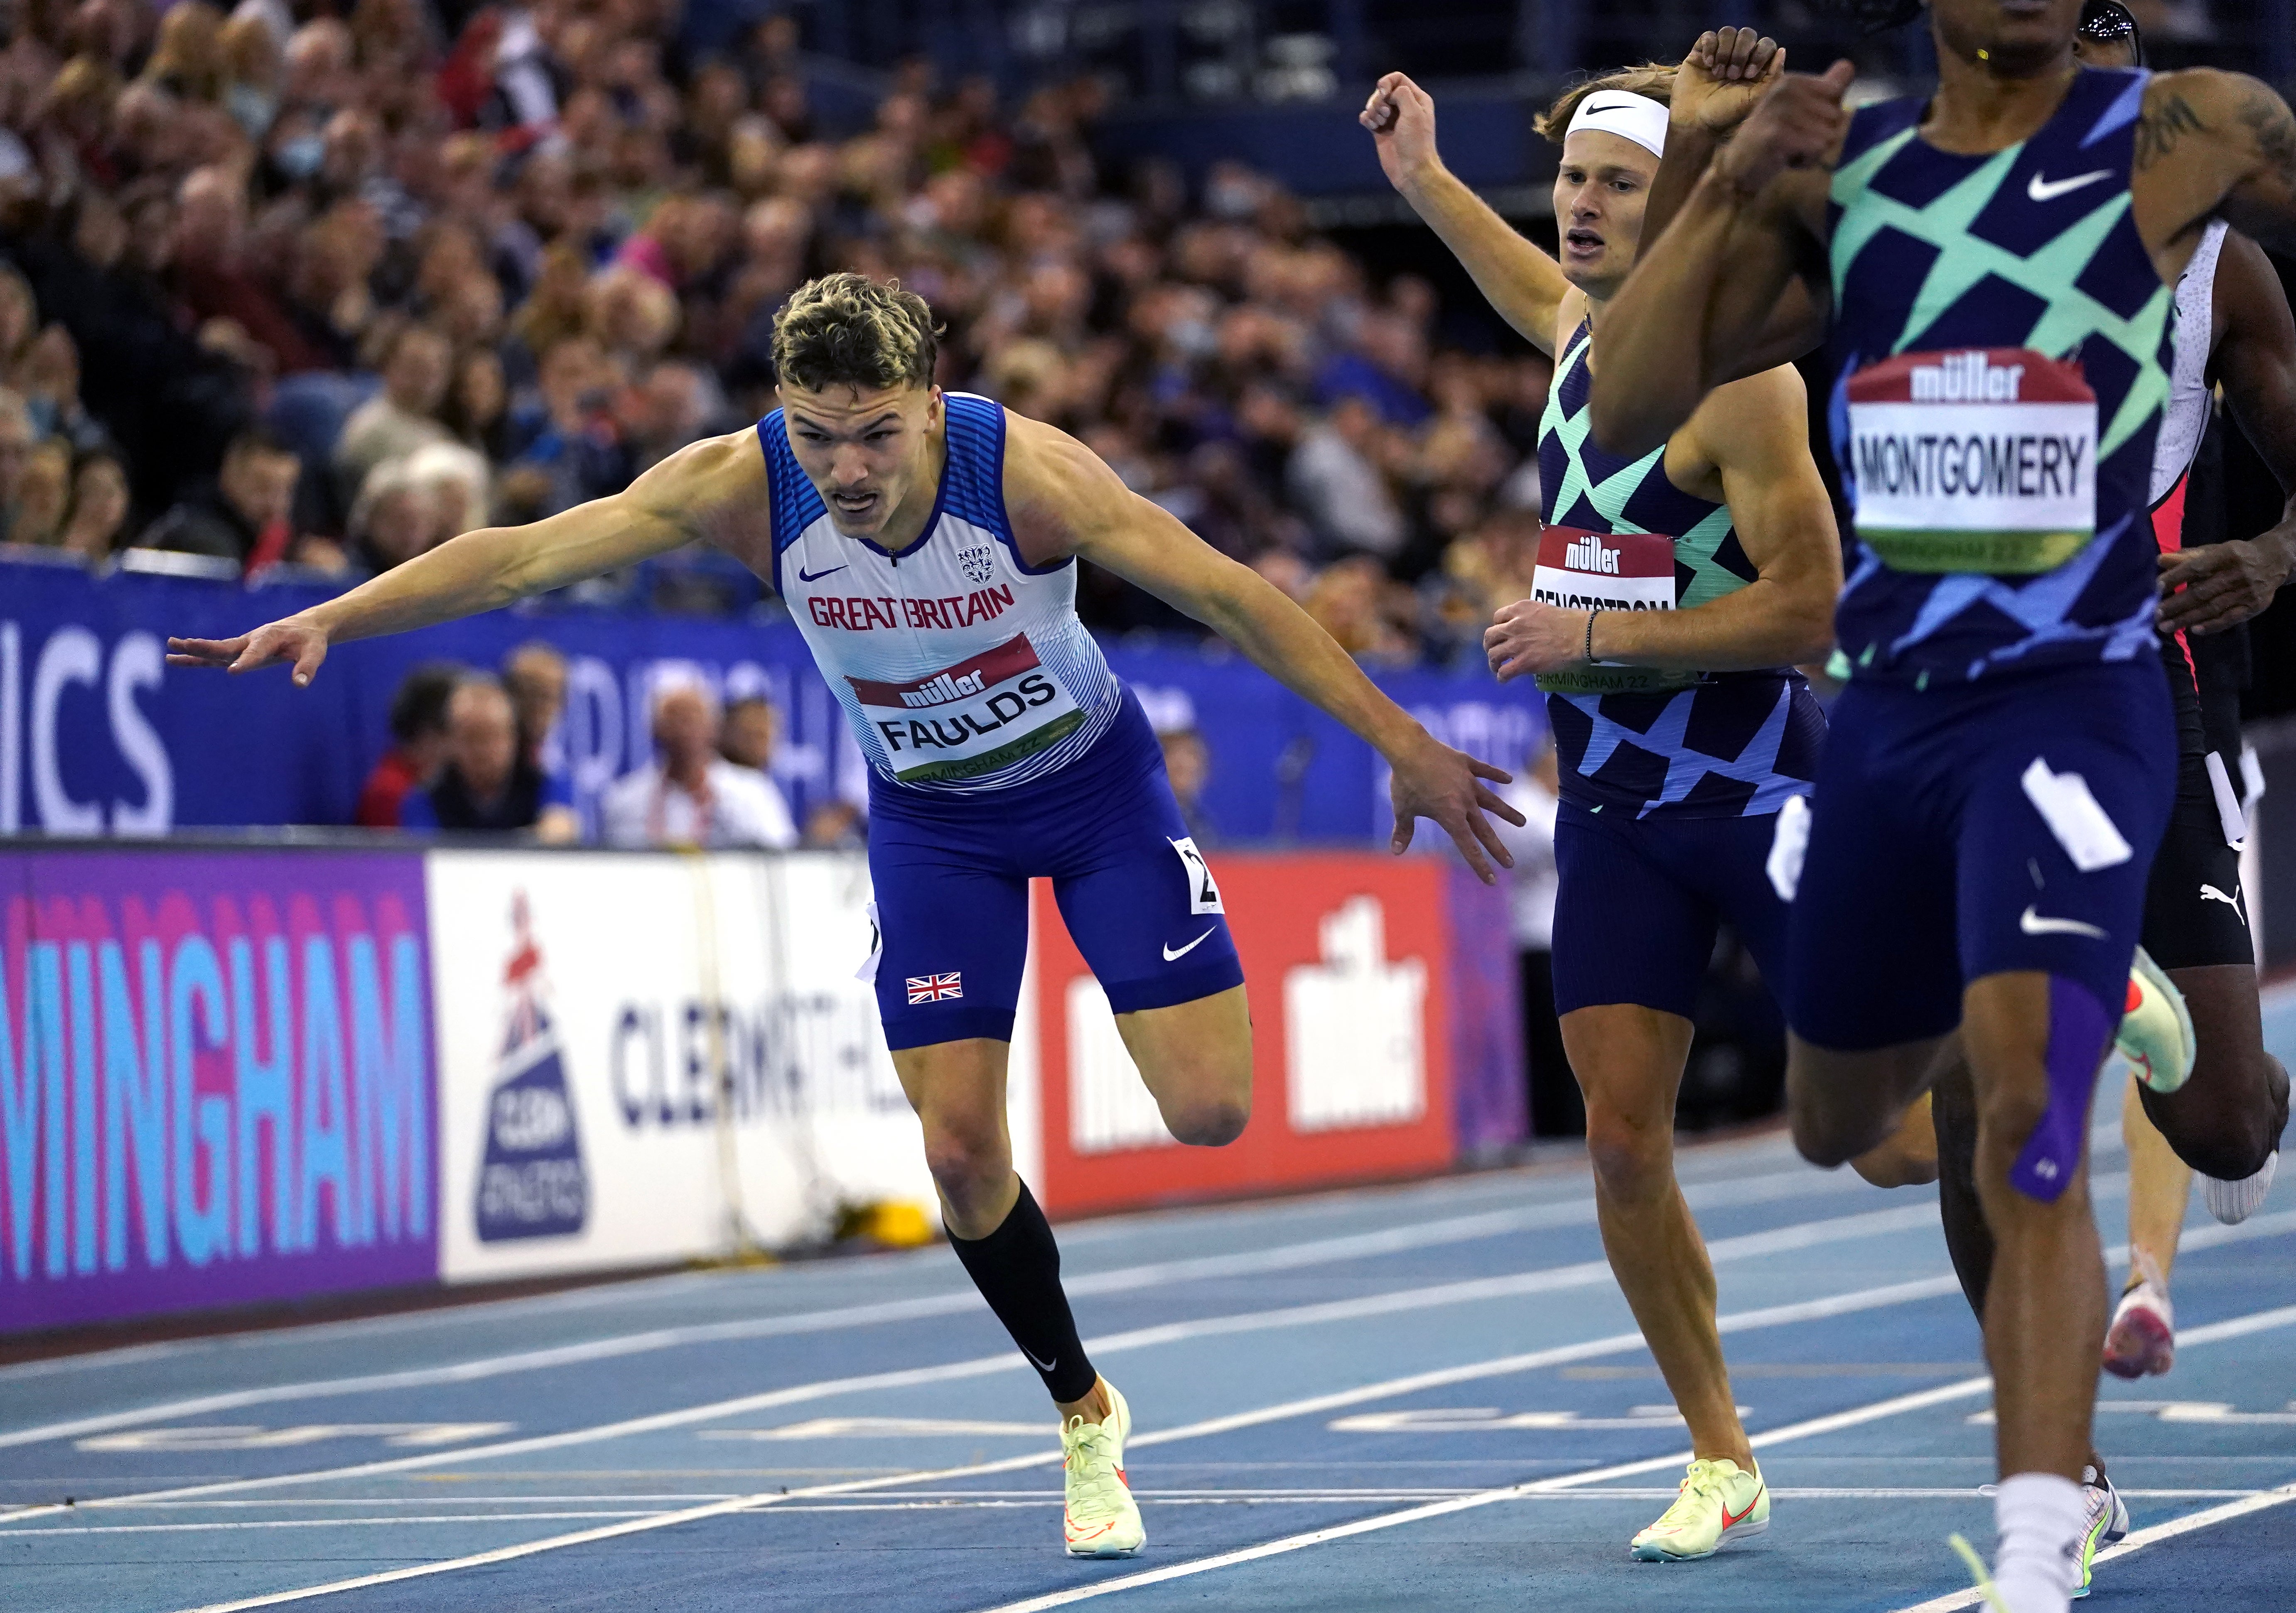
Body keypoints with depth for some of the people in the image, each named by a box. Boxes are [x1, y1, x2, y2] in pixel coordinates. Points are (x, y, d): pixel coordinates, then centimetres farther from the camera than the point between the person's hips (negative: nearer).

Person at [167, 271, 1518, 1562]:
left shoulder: (1026, 471, -32)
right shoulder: (742, 486, -26)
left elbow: (1233, 595, -26)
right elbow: (520, 557, -26)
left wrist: (1405, 747, -25)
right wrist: (329, 620, -37)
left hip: (1095, 781, -2)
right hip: (932, 820, 2)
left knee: (1209, 1111, -11)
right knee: (962, 1150, -7)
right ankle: (1086, 1416, 16)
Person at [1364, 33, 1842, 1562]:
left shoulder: (1738, 374, -18)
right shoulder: (1585, 327, 6)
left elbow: (1806, 608, -21)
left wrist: (1597, 636, -22)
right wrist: (1424, 181, 30)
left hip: (1759, 786, -6)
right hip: (1614, 799, 7)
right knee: (1624, 1144, -1)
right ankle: (1720, 1460, 10)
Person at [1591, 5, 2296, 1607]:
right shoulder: (1836, 176, 4)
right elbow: (1625, 414, -1)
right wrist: (1729, 188, -13)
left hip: (2073, 709, -5)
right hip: (1887, 711, 5)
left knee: (2027, 1123, -22)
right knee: (1838, 1127, 22)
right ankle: (2092, 990, 53)